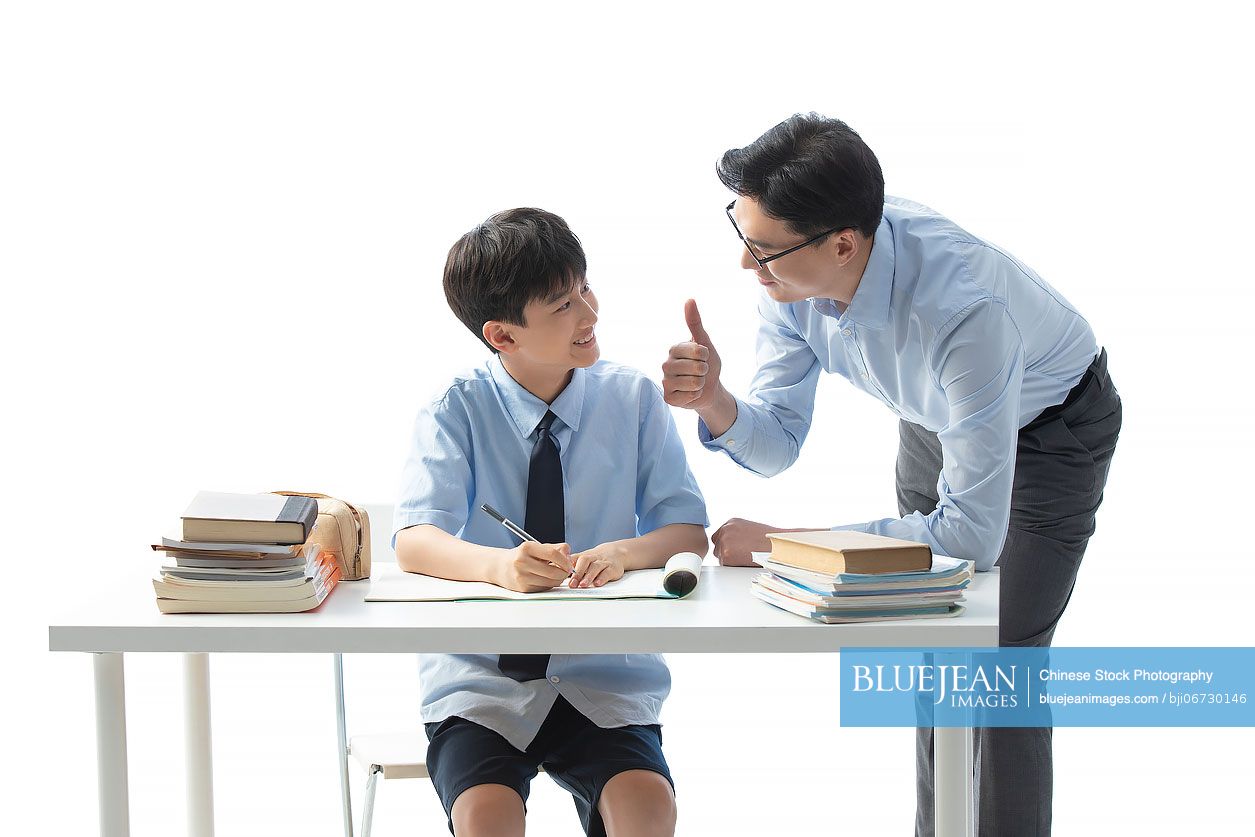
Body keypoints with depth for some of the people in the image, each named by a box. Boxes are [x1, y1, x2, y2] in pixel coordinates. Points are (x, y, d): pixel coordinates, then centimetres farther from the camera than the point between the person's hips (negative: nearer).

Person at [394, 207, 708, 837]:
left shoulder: (635, 400, 3)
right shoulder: (457, 411, -3)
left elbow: (689, 534, -2)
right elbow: (414, 543, -16)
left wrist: (623, 552, -25)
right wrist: (498, 564, -37)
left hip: (603, 676, 1)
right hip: (480, 677, -1)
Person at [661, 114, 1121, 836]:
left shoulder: (963, 308, -45)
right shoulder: (791, 273, -25)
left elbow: (973, 534, -42)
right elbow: (777, 443, -15)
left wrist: (780, 544, -38)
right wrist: (714, 403, -39)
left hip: (1047, 429, -6)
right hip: (933, 420, 6)